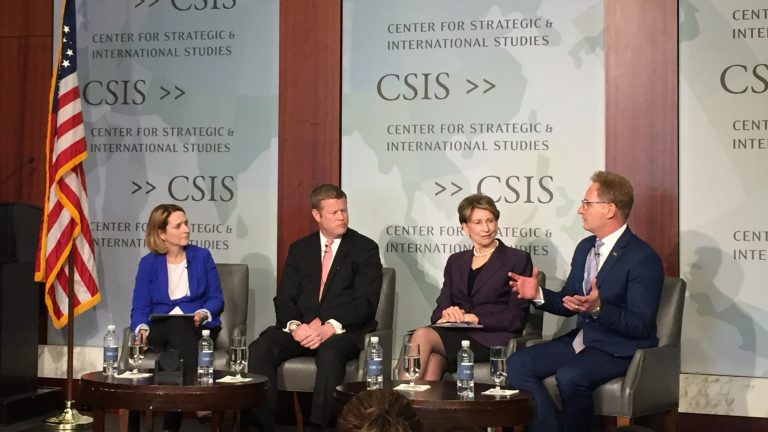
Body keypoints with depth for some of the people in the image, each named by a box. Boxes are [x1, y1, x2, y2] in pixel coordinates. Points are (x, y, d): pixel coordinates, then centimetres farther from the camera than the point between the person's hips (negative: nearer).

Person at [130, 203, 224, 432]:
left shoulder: (202, 256, 7)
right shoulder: (148, 262, 6)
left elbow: (216, 298, 5)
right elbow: (140, 307, 1)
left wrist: (203, 313, -17)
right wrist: (142, 328, -21)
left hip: (198, 328, 0)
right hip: (161, 329, 0)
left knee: (181, 327, -35)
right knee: (177, 325, -36)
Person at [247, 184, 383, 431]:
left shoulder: (365, 248, 3)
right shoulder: (299, 249, 15)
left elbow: (365, 303, -8)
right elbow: (284, 298, 7)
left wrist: (329, 328, -23)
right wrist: (295, 325, -16)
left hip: (345, 331, -3)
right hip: (302, 328, 4)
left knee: (329, 353, -38)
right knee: (258, 349, -24)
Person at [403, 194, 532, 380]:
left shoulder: (518, 260, 8)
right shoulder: (456, 261, 24)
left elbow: (516, 318, -1)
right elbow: (440, 307, 16)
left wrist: (478, 319, -14)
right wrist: (445, 314, -9)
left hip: (492, 339, -4)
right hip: (454, 335, 4)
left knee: (423, 335, -31)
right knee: (433, 362, -35)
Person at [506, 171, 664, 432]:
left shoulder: (643, 259, -15)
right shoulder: (585, 247, 10)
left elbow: (641, 325, -19)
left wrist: (598, 309, -34)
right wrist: (538, 294, -5)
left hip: (619, 348, -8)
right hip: (582, 339, 8)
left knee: (569, 376, -34)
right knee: (517, 365, -10)